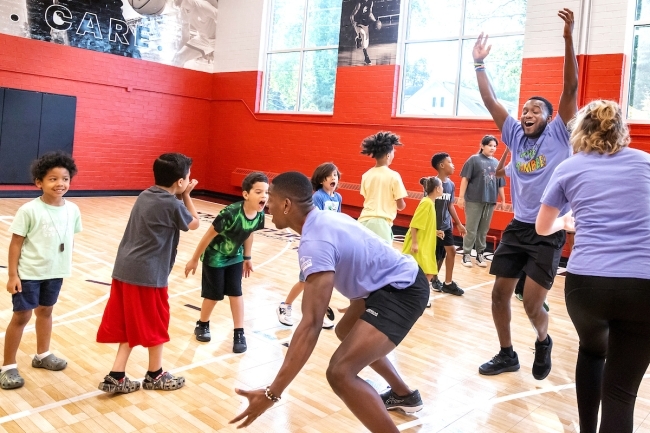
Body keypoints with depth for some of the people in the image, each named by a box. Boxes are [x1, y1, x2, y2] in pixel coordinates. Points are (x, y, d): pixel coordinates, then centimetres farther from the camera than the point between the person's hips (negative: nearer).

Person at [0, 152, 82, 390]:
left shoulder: (72, 210, -5)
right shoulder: (29, 210, -17)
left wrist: (64, 266, 11)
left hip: (55, 273, 5)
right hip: (28, 273, -4)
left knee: (45, 311, 20)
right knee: (22, 316, 3)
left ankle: (42, 355, 38)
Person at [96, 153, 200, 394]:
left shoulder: (146, 195, 9)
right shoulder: (172, 204, -15)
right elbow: (194, 223, 2)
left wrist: (180, 197, 12)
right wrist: (186, 196, 9)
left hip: (126, 268, 8)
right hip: (149, 273, -8)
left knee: (131, 325, 15)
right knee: (156, 325, 11)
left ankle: (116, 377, 16)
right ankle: (155, 375, 27)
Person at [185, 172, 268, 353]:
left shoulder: (260, 215, -18)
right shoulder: (230, 213, -36)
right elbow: (209, 235, -24)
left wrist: (247, 258, 14)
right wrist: (194, 260, -14)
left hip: (235, 257, 5)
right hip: (214, 257, -5)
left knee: (236, 292, 5)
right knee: (214, 295, 6)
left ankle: (239, 333, 15)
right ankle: (202, 325, 32)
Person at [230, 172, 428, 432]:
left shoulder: (315, 242, -24)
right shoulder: (326, 219, 4)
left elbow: (311, 325, -31)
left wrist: (272, 393, -30)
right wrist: (358, 307, 38)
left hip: (402, 291, -10)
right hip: (400, 281, 11)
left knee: (340, 373, -20)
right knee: (347, 332, 30)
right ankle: (405, 396, 44)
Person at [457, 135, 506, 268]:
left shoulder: (496, 163, 10)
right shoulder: (474, 159, -3)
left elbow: (500, 184, 14)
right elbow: (465, 178, -6)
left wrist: (503, 199, 16)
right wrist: (461, 196, -10)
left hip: (490, 201, 4)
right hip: (473, 200, -4)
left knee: (483, 230, 10)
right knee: (471, 229, 0)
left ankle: (480, 254, 20)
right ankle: (466, 254, 8)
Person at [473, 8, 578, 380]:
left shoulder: (559, 134, -2)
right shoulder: (516, 136, 8)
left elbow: (571, 89, -14)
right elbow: (490, 101, 5)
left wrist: (569, 39, -22)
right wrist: (479, 63, 1)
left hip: (549, 231, -5)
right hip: (517, 227, 5)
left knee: (532, 302, -8)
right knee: (500, 294, 5)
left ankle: (544, 342, 25)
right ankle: (507, 355, 24)